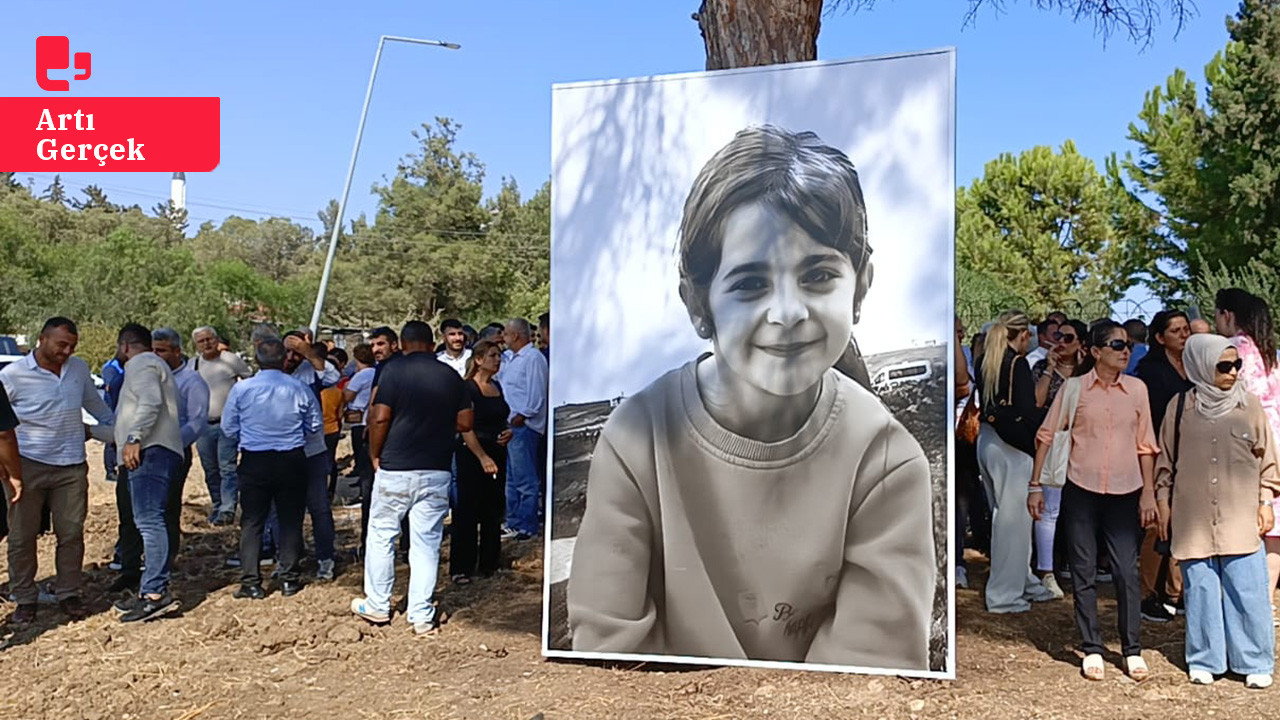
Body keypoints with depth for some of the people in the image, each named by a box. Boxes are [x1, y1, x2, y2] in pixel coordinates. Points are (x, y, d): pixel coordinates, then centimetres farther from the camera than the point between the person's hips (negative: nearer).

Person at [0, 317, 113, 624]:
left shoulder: (79, 368, 8)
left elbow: (96, 404, 25)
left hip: (71, 467, 3)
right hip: (28, 466, -3)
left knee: (72, 534, 6)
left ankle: (68, 594, 18)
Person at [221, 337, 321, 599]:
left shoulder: (241, 389, -6)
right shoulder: (299, 389, -6)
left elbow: (229, 428, 1)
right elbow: (316, 425, 3)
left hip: (254, 462, 0)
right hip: (292, 460, 0)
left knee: (252, 522, 8)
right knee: (291, 520, 9)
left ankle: (251, 582, 8)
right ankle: (289, 579, 14)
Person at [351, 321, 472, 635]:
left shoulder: (394, 371, -6)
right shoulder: (450, 375, 4)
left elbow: (380, 418, -12)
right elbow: (465, 423, 4)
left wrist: (375, 455, 2)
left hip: (395, 468, -3)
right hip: (437, 471, 3)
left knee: (381, 535, 13)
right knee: (427, 542, 7)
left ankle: (377, 605, 23)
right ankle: (422, 615, 10)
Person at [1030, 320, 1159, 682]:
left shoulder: (1137, 389, 3)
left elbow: (1145, 444, 8)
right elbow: (1046, 436, 1)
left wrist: (1148, 492, 4)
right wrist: (1035, 485, -2)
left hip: (1125, 493, 1)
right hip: (1081, 492, -1)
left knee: (1127, 572, 2)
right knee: (1083, 573, 5)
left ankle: (1132, 650, 16)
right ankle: (1092, 649, 16)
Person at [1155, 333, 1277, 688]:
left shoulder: (1249, 404, 3)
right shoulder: (1181, 406, 1)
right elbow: (1165, 460, 9)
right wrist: (1163, 502, 7)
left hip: (1241, 518, 0)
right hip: (1194, 519, 0)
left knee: (1247, 591, 1)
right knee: (1200, 591, 7)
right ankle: (1204, 660, 19)